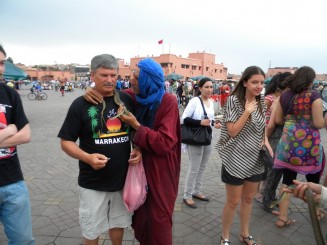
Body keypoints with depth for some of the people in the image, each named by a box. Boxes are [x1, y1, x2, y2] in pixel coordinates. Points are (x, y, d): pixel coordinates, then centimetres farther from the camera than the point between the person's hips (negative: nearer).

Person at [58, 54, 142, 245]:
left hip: (123, 179, 3)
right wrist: (87, 157, -23)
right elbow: (66, 142, -6)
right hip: (93, 182, -2)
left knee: (119, 223, 22)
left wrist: (138, 150, -8)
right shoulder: (81, 104, -9)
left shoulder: (127, 100, 0)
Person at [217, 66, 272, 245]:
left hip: (255, 158, 6)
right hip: (236, 159, -6)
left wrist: (266, 140, -1)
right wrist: (247, 111, -24)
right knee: (233, 202, 5)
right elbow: (232, 132, -18)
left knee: (248, 199, 19)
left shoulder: (261, 102, 5)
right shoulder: (234, 100, -14)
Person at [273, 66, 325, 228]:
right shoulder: (314, 95, -10)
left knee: (288, 180, 9)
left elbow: (278, 120, 7)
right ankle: (316, 211, 41)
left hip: (288, 142, 3)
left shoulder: (284, 96, 3)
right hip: (308, 142, -3)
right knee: (313, 179, 19)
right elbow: (318, 123, -12)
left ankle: (282, 218, 15)